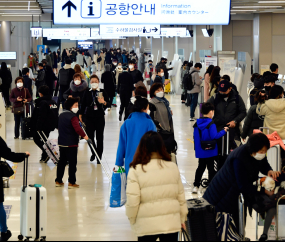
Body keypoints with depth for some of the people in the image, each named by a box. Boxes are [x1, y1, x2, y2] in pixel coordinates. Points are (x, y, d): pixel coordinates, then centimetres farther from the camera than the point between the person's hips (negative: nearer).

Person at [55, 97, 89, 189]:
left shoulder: (61, 115, 12)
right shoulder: (73, 116, -15)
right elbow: (77, 128, -28)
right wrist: (84, 135, -21)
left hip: (62, 142, 8)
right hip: (71, 143, -8)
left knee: (62, 161, 15)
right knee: (72, 163, -1)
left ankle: (58, 181, 18)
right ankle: (71, 182, 0)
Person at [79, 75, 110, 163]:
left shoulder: (103, 92, 0)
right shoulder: (87, 92, 5)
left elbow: (108, 103, -1)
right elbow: (83, 104, 12)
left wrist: (104, 102, -23)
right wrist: (80, 114, 11)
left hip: (100, 117, -1)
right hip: (89, 117, 1)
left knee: (99, 137, 1)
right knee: (89, 136, 0)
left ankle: (99, 156, 12)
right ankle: (94, 152, 24)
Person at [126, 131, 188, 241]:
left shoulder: (136, 171, -9)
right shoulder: (173, 167, 1)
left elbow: (132, 202, -11)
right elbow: (181, 196, 7)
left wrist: (132, 221, 5)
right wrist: (182, 218, 19)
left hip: (146, 226, -2)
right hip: (171, 223, 2)